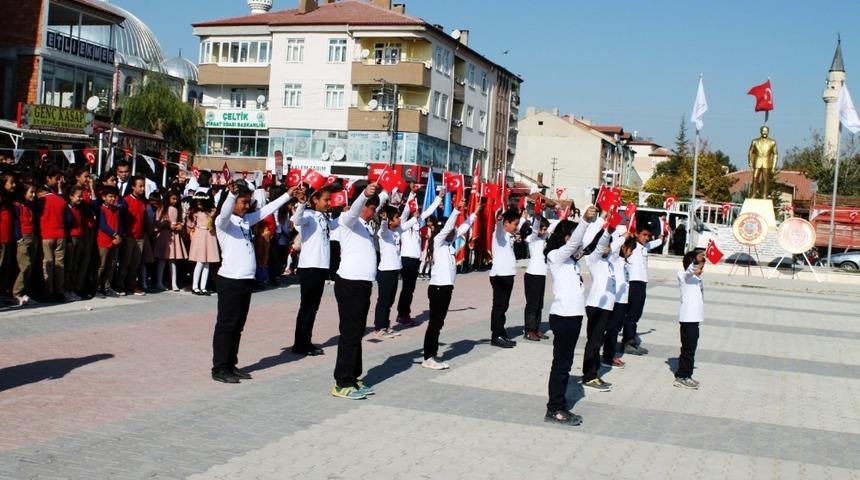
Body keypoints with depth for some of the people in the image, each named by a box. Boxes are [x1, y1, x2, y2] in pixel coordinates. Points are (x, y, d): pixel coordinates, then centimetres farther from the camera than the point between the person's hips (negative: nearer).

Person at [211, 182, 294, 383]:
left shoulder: (247, 219, 14)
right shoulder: (223, 221, -8)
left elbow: (267, 210, 19)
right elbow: (225, 212, -30)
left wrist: (288, 195, 15)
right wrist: (232, 193, -48)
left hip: (247, 280, 8)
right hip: (230, 280, -8)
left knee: (238, 325, 12)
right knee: (226, 325, -3)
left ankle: (231, 365, 19)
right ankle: (219, 369, 2)